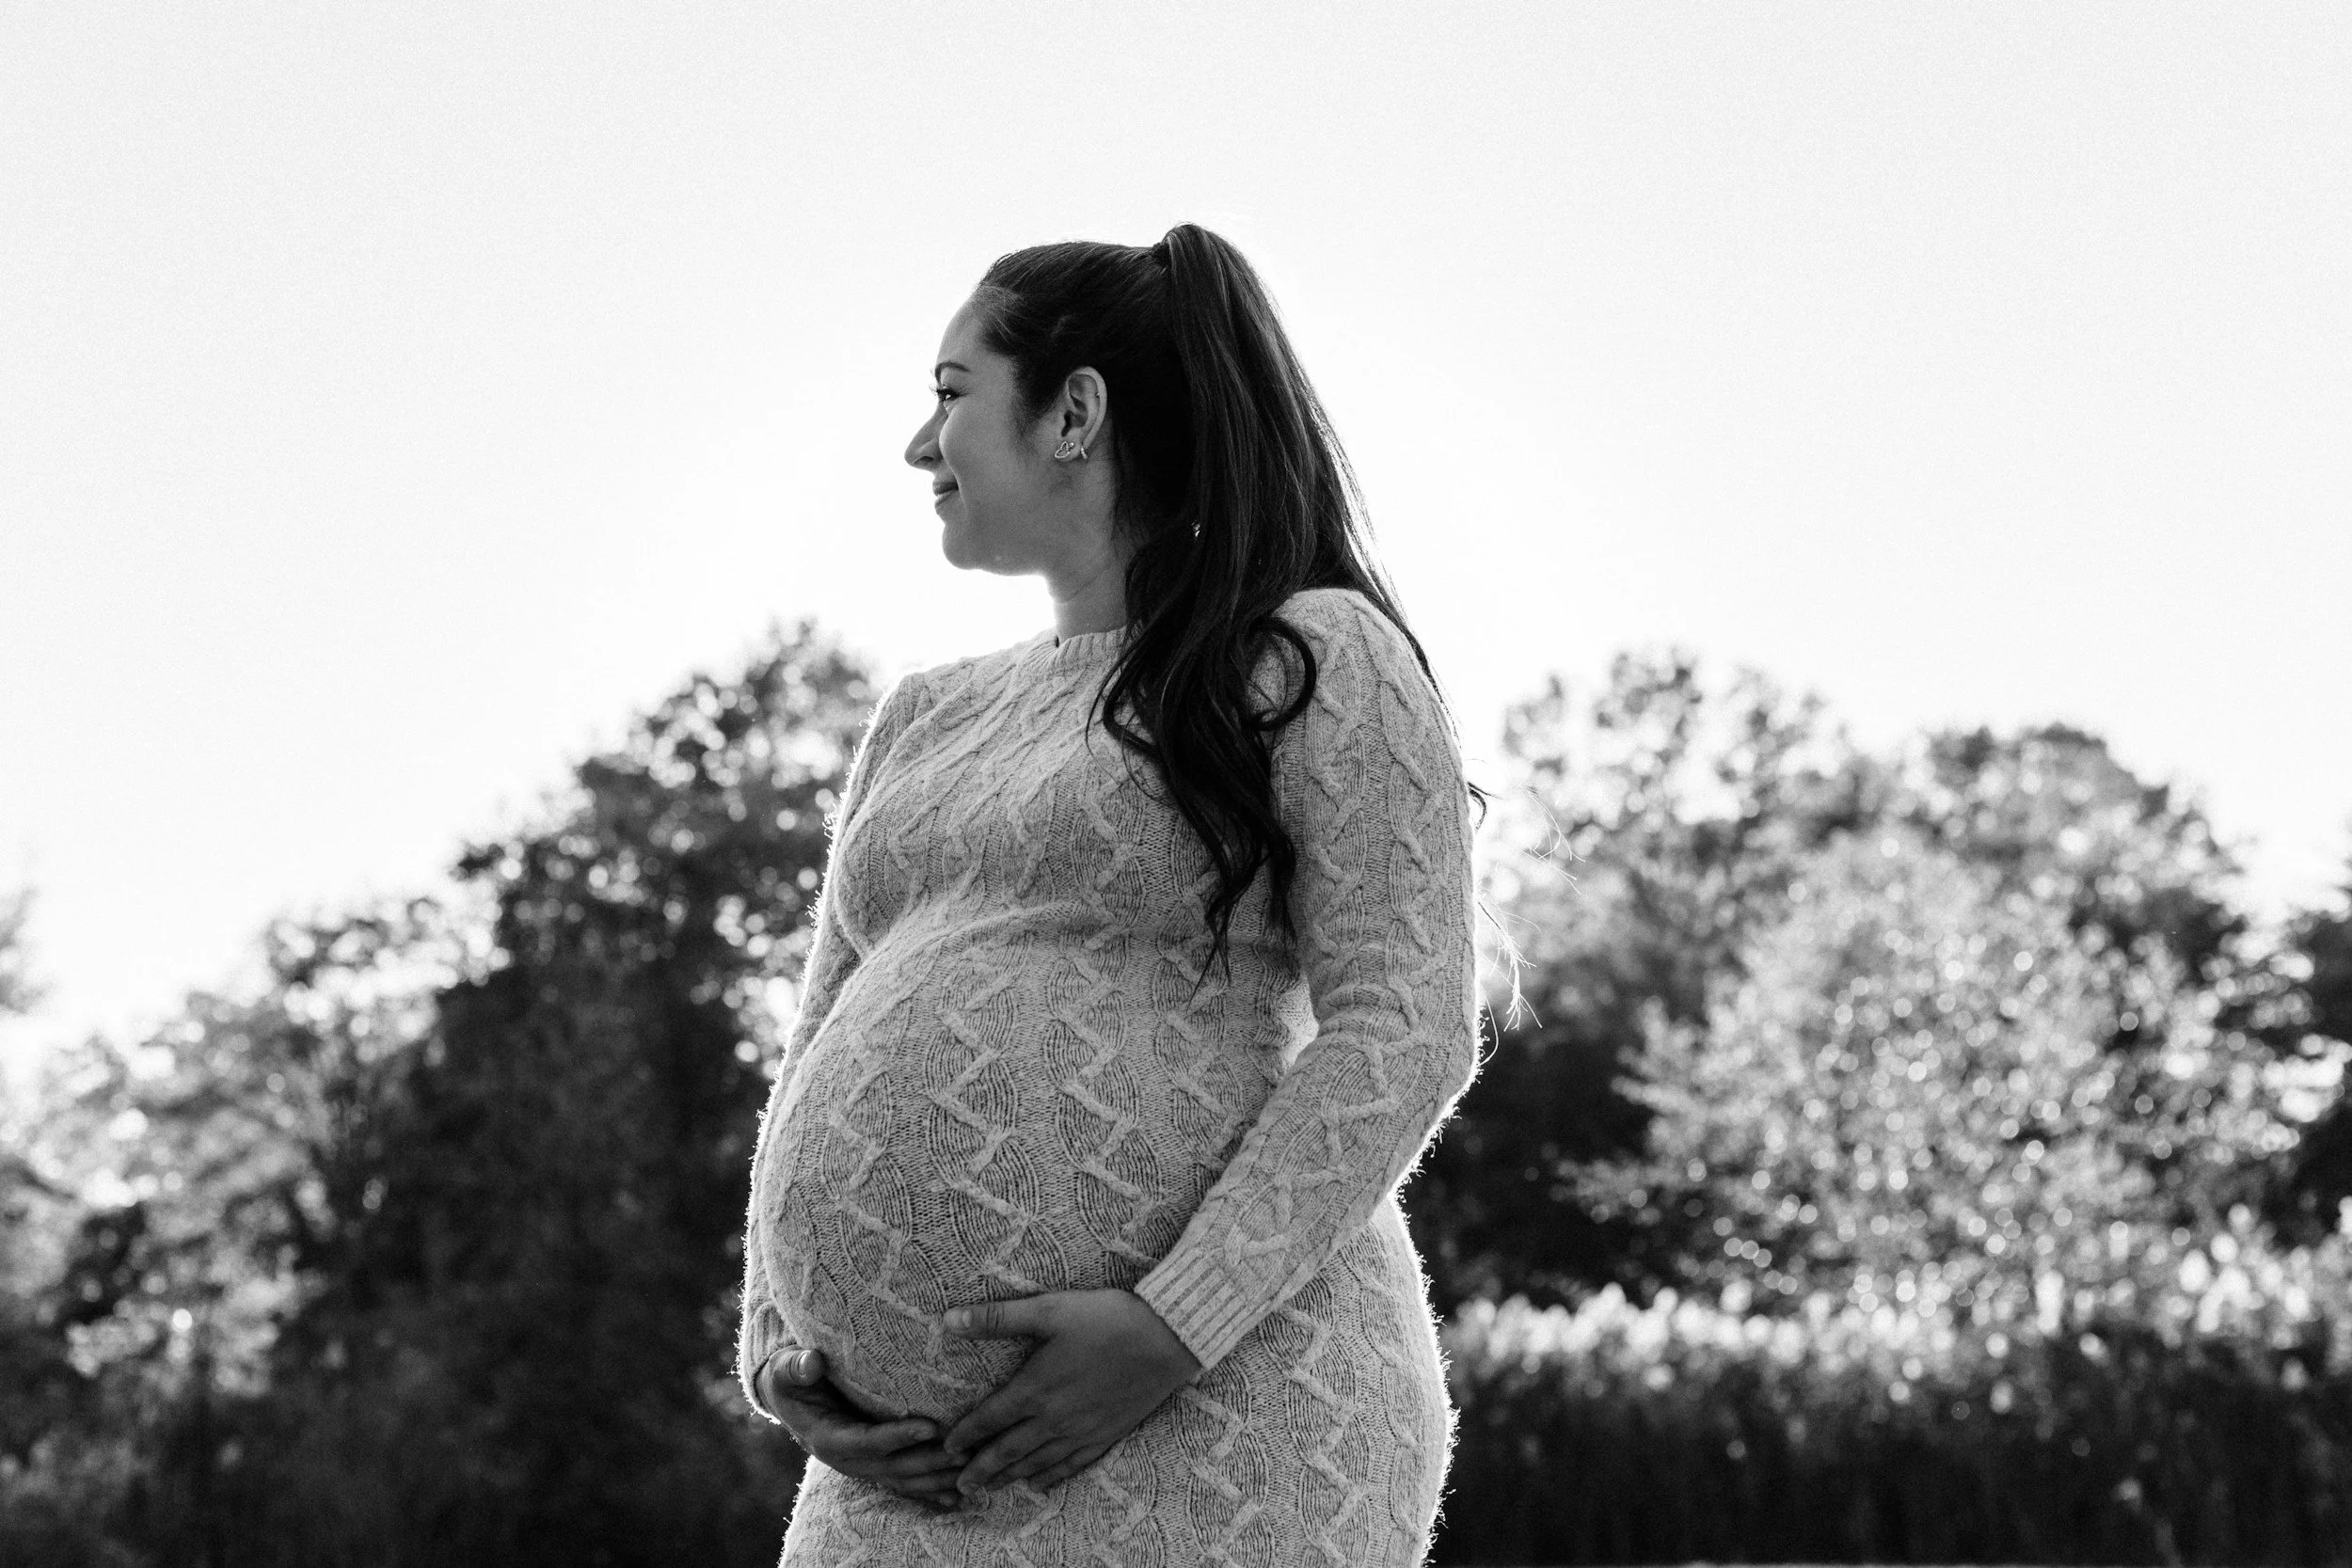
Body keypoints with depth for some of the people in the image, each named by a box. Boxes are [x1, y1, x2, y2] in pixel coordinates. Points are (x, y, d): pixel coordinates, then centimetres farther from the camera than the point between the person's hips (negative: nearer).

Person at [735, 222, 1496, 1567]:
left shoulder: (1314, 663, 1)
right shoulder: (923, 723, 21)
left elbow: (1408, 1030, -9)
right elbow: (819, 1062, 20)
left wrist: (1172, 1327, -18)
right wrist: (782, 1353, 4)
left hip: (1214, 1430, -6)